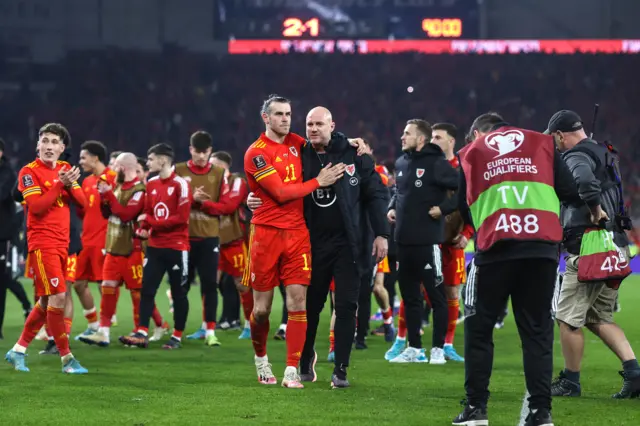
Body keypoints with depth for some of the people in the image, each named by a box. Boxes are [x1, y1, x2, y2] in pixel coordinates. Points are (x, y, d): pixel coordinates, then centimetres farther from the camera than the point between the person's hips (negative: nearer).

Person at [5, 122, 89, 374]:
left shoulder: (65, 169, 12)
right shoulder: (29, 172, -8)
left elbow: (82, 202, 5)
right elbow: (36, 207, -19)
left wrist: (70, 185, -13)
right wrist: (60, 184, -22)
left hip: (62, 243, 7)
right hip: (42, 244, -7)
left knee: (46, 301, 10)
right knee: (58, 297, -13)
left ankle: (19, 350, 21)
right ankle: (66, 358, -8)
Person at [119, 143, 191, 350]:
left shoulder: (180, 184, -11)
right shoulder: (151, 184, 11)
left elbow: (181, 218, -15)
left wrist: (151, 222, -14)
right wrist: (143, 229, -5)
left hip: (176, 247, -6)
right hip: (155, 246, 6)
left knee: (178, 292, 3)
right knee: (147, 289, -1)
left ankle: (177, 336, 11)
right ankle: (142, 333, -3)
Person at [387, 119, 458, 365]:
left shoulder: (437, 164, -9)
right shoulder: (401, 164, 13)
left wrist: (443, 208, -13)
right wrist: (392, 208, 13)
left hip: (428, 241, -8)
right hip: (404, 240, 8)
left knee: (436, 294, -2)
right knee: (409, 295, 12)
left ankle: (438, 348, 3)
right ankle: (414, 348, 19)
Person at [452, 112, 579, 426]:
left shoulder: (470, 153, 16)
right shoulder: (542, 143, 16)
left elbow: (463, 207, 17)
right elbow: (570, 192, 9)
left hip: (495, 249, -1)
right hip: (542, 249, 1)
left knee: (478, 329, 11)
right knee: (537, 331, 7)